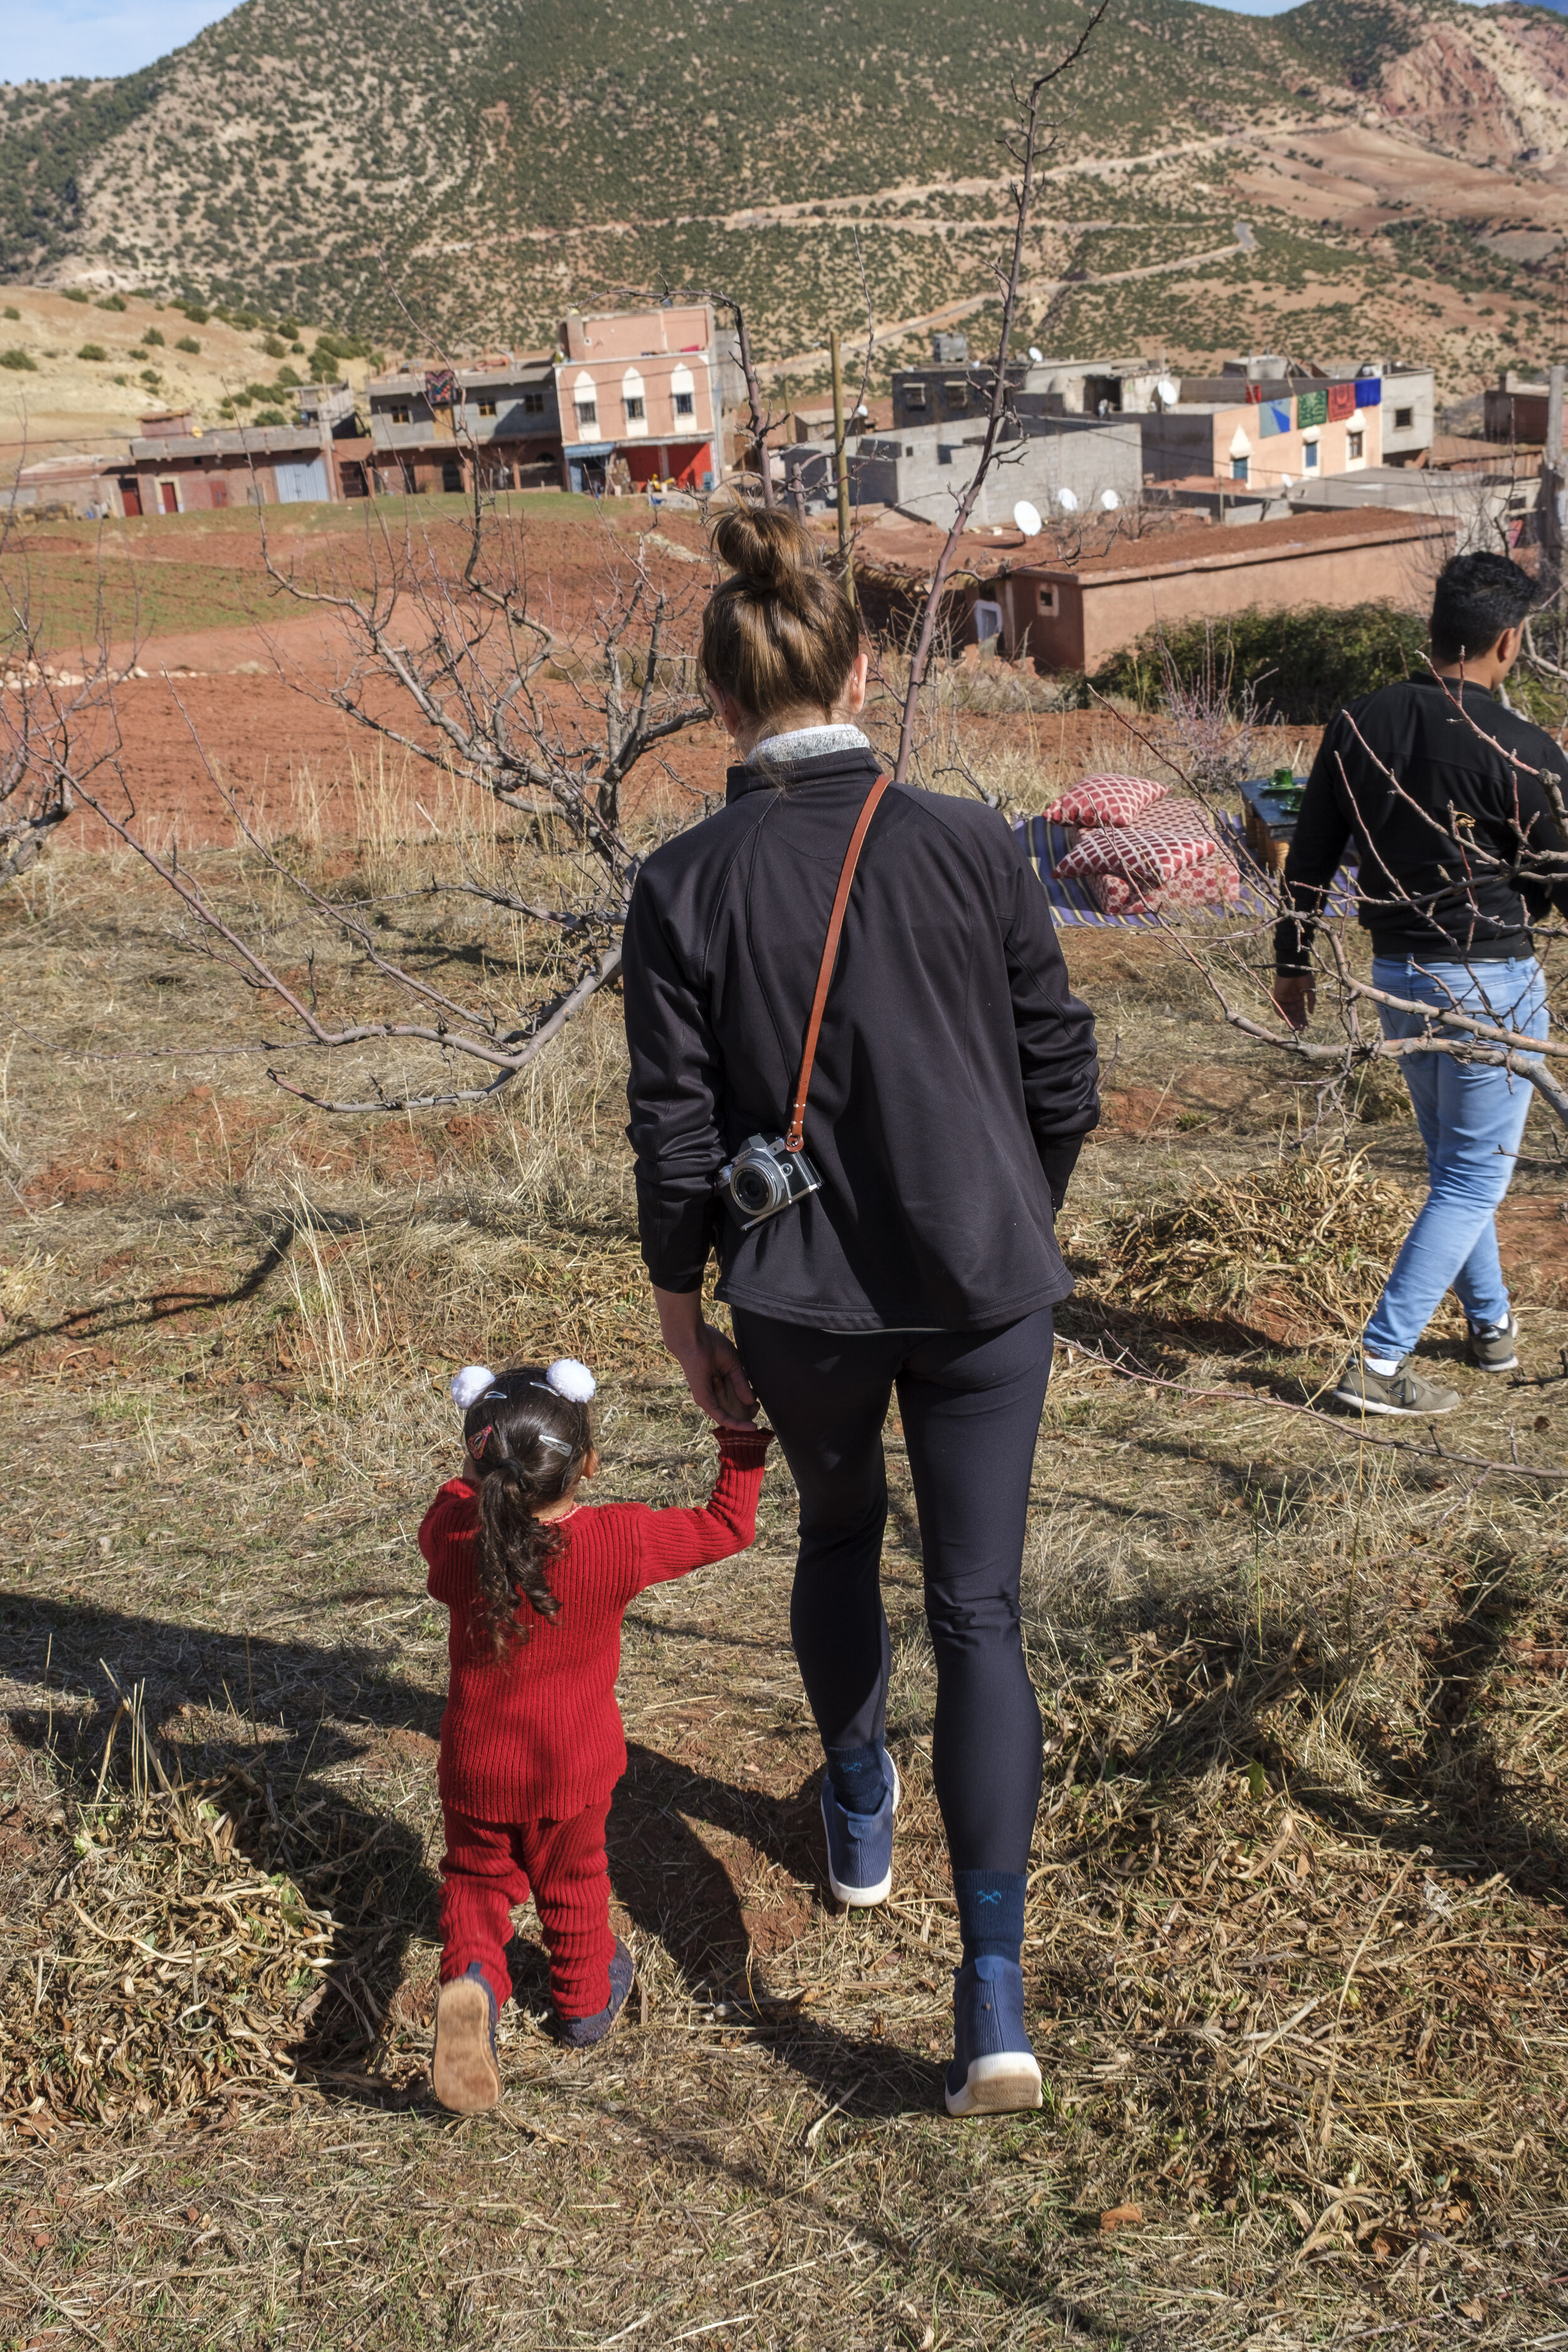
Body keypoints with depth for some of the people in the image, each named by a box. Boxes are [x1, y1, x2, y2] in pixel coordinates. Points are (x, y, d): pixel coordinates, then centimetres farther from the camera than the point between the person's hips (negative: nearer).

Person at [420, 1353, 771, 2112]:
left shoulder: (457, 1539, -19)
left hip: (477, 1766, 1)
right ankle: (584, 2000, 42)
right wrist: (743, 1442, 0)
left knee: (476, 1876, 19)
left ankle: (472, 1978, -8)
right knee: (570, 1881, 23)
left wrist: (477, 1472, 16)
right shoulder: (621, 1542, -24)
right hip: (573, 1765, 0)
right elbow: (727, 1525, -10)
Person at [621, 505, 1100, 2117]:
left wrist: (682, 1312, 6)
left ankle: (858, 1820, 49)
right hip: (984, 1284, 0)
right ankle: (994, 1991, 0)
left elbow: (674, 1134, -7)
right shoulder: (967, 844, -8)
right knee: (979, 1612, 6)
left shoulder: (683, 888, -10)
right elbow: (1064, 1076, -2)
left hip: (798, 1300, 0)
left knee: (837, 1533, 28)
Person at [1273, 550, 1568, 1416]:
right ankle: (1378, 1362, -2)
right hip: (1491, 981, -6)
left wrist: (1294, 958, 16)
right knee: (1475, 1177, 3)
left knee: (1450, 1162, 22)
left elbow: (1310, 854, 6)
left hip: (1397, 976, 6)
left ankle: (1491, 1324, 37)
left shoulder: (1360, 725, 0)